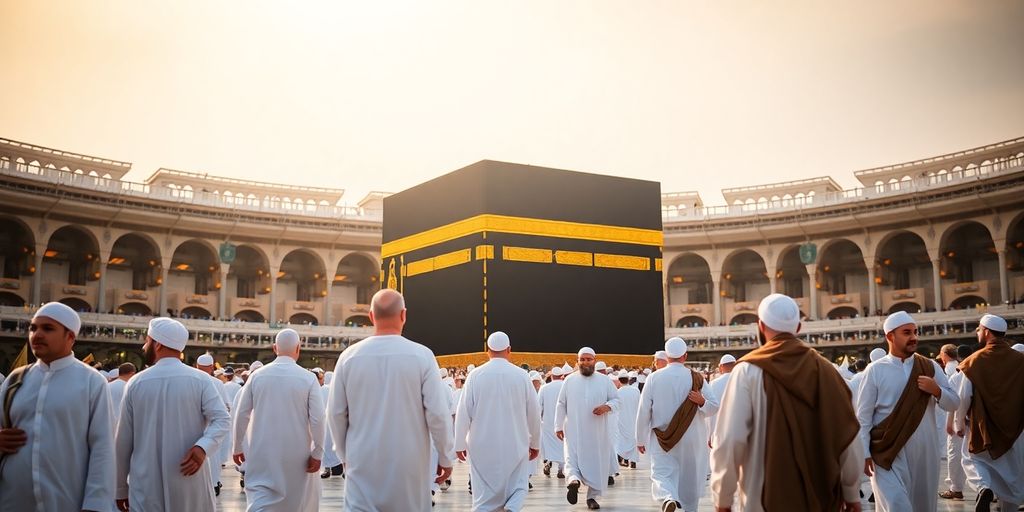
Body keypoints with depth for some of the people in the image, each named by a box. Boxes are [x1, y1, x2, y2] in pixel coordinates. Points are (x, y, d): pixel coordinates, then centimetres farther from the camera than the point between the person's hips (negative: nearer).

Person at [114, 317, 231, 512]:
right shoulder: (200, 380, -3)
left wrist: (121, 488, 13)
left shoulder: (136, 383, 0)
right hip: (188, 481, 0)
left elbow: (123, 441, 5)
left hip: (146, 485, 1)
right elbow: (222, 420, -16)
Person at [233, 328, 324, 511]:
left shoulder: (257, 376, -3)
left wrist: (237, 447, 12)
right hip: (297, 453, -1)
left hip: (263, 452, 1)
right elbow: (317, 419, -11)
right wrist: (317, 453, -3)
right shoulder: (308, 378, -9)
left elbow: (241, 414, 1)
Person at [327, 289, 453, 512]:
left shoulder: (349, 357, -4)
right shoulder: (422, 356, -10)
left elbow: (336, 413, 3)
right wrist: (445, 457, 5)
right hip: (408, 463, -1)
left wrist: (345, 455, 17)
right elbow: (438, 413, -9)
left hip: (363, 463, 1)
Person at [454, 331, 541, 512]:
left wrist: (460, 443, 7)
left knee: (485, 492, 10)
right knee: (517, 488, 12)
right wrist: (535, 443, 15)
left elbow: (464, 412, -4)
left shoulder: (476, 376, -7)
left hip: (483, 446, 0)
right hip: (515, 445, 0)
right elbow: (534, 413, 2)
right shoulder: (521, 375, -5)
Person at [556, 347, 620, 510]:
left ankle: (592, 497, 10)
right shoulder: (569, 380, 5)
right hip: (574, 431, 0)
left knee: (597, 463, 2)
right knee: (572, 458, -19)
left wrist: (607, 407, -16)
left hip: (598, 432, 0)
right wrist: (558, 426, 4)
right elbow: (561, 405, 8)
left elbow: (616, 399, 6)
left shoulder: (604, 380, 4)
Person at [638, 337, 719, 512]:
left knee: (662, 474, -1)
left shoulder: (654, 378, -6)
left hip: (663, 439, -1)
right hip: (691, 439, 1)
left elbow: (643, 411, -4)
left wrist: (641, 439, 5)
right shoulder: (696, 378, -4)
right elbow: (714, 406, -6)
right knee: (690, 476, 17)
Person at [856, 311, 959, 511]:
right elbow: (863, 417, -3)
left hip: (924, 454, 4)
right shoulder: (875, 371, -3)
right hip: (888, 453, -3)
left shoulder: (931, 367, 6)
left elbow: (953, 404, 8)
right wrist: (864, 454, -8)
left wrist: (936, 390, -12)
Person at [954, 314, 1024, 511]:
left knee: (973, 460, 16)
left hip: (982, 426, -2)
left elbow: (963, 397, -9)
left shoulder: (974, 361, -12)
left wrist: (959, 424, 6)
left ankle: (984, 488, -12)